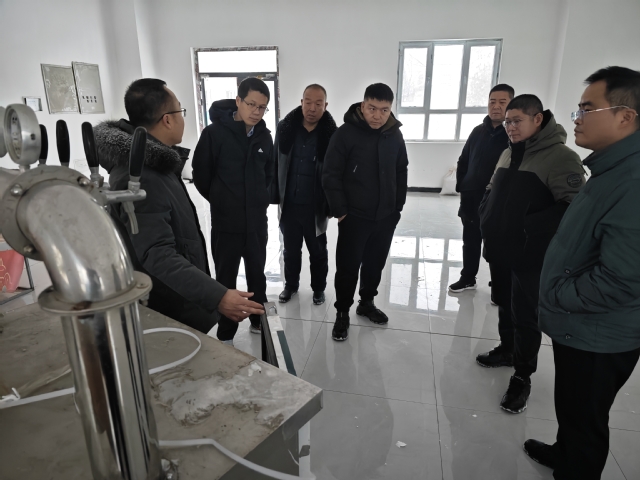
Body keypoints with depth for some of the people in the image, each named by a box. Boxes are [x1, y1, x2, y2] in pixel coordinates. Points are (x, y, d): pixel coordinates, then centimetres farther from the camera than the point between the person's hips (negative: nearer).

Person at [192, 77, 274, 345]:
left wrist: (259, 199, 11)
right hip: (225, 221, -4)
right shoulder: (215, 132, -13)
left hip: (257, 220, 4)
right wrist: (221, 200, 4)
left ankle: (259, 320, 36)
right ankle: (225, 334, 23)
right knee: (226, 278, 8)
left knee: (257, 274, 17)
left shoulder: (264, 136, 1)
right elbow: (201, 175, -5)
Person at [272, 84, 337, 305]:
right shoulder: (286, 128, -3)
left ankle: (319, 287, 35)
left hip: (315, 206, -2)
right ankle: (291, 284, 38)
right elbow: (275, 163, 3)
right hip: (289, 204, 2)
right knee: (291, 249, 18)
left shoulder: (331, 134, -11)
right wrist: (275, 195, 1)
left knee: (318, 250, 15)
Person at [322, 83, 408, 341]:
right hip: (354, 216, -4)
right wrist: (340, 211, -13)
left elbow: (401, 173, 12)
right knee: (348, 267, 2)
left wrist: (398, 206, 8)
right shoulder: (345, 133, -11)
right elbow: (331, 175, -11)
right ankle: (342, 313, 19)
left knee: (375, 263, 16)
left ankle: (367, 303, 36)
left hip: (386, 216, 5)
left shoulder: (395, 135, 4)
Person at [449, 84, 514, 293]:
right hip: (471, 201, 5)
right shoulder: (479, 131, 7)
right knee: (470, 243, 16)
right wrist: (461, 185, 5)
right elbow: (463, 161, 15)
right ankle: (468, 278, 33)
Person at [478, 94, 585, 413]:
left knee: (525, 316, 3)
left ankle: (522, 377, 19)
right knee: (505, 305, 21)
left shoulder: (560, 157, -14)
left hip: (530, 257, -7)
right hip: (500, 251, 7)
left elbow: (573, 207, -22)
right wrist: (487, 225, 5)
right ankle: (507, 350, 42)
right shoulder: (507, 154, 11)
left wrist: (530, 229, -23)